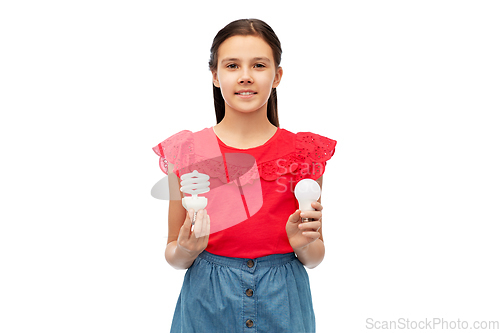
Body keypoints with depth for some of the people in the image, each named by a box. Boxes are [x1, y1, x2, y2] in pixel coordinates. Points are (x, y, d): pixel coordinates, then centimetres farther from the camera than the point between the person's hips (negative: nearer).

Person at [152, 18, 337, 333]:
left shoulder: (304, 151, -3)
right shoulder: (186, 152, -5)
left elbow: (315, 258, 5)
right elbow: (173, 255, 3)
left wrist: (305, 244, -15)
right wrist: (186, 250, -17)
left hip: (282, 305, 1)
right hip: (207, 306, 0)